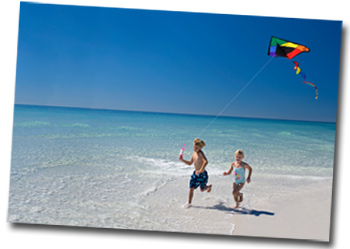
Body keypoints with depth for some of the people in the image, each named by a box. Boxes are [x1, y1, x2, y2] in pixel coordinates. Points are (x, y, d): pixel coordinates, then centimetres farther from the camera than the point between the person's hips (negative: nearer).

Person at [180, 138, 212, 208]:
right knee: (191, 188, -3)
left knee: (202, 189, 15)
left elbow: (206, 162, -39)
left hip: (202, 174, -6)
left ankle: (209, 186, 49)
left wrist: (200, 170, -45)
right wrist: (183, 160, 1)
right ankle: (189, 203, 9)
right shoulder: (194, 153, 2)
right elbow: (190, 163, 15)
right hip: (195, 173, 6)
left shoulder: (200, 153, -23)